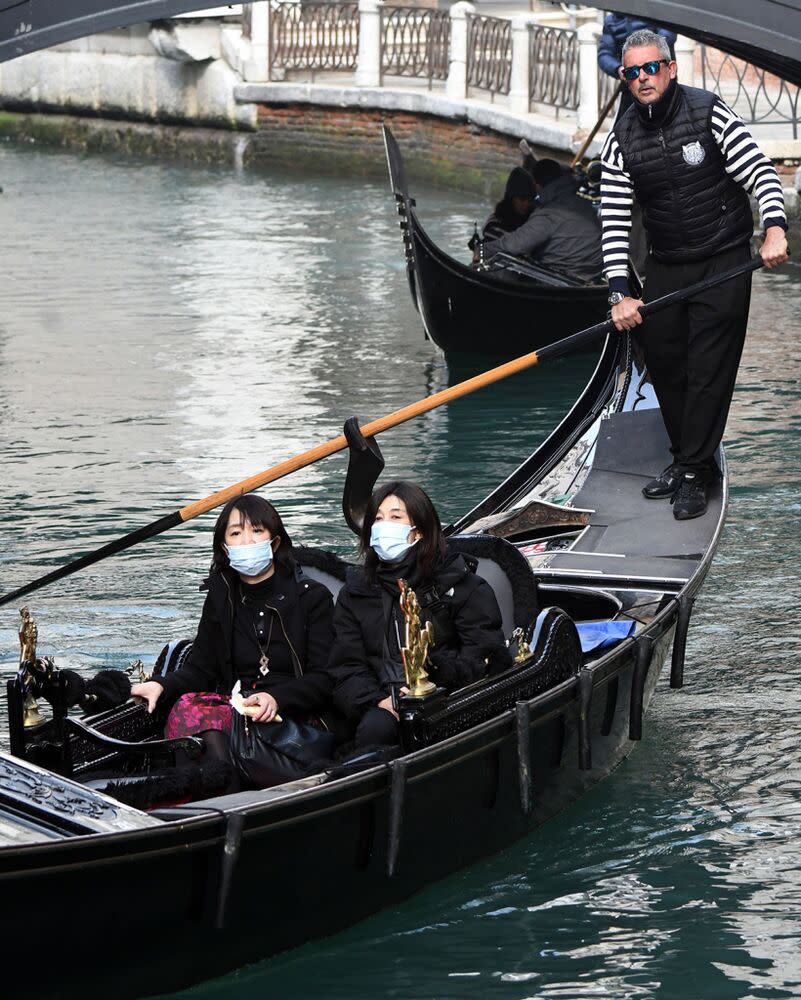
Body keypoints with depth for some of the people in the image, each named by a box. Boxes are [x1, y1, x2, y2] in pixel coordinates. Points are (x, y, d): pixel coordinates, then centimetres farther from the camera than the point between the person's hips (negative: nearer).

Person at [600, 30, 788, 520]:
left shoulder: (710, 113, -10)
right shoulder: (622, 140, 1)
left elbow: (760, 171, -14)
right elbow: (614, 221, -1)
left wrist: (775, 229, -33)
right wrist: (620, 294, -10)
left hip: (724, 259, -5)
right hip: (666, 266, 5)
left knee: (708, 367, -7)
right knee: (662, 360, 7)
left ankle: (695, 473, -1)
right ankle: (688, 458, 24)